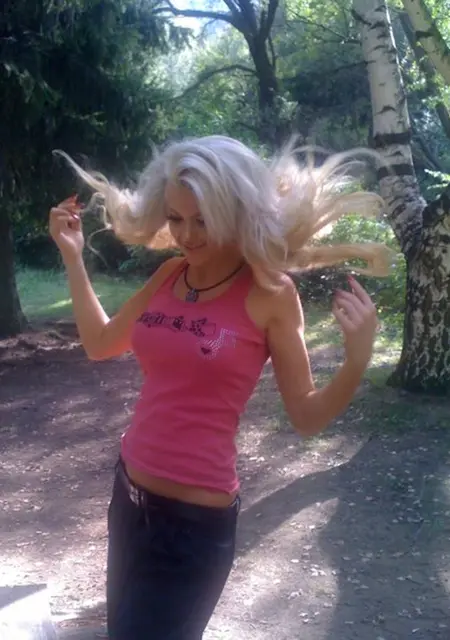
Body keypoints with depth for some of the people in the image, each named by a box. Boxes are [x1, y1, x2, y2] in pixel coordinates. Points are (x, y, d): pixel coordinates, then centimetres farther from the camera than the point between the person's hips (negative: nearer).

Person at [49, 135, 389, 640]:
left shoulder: (268, 292, -15)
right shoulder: (170, 275, 2)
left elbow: (307, 417, -12)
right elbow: (101, 343, 15)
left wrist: (357, 360, -30)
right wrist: (72, 255, 12)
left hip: (194, 519, -7)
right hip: (129, 493, 7)